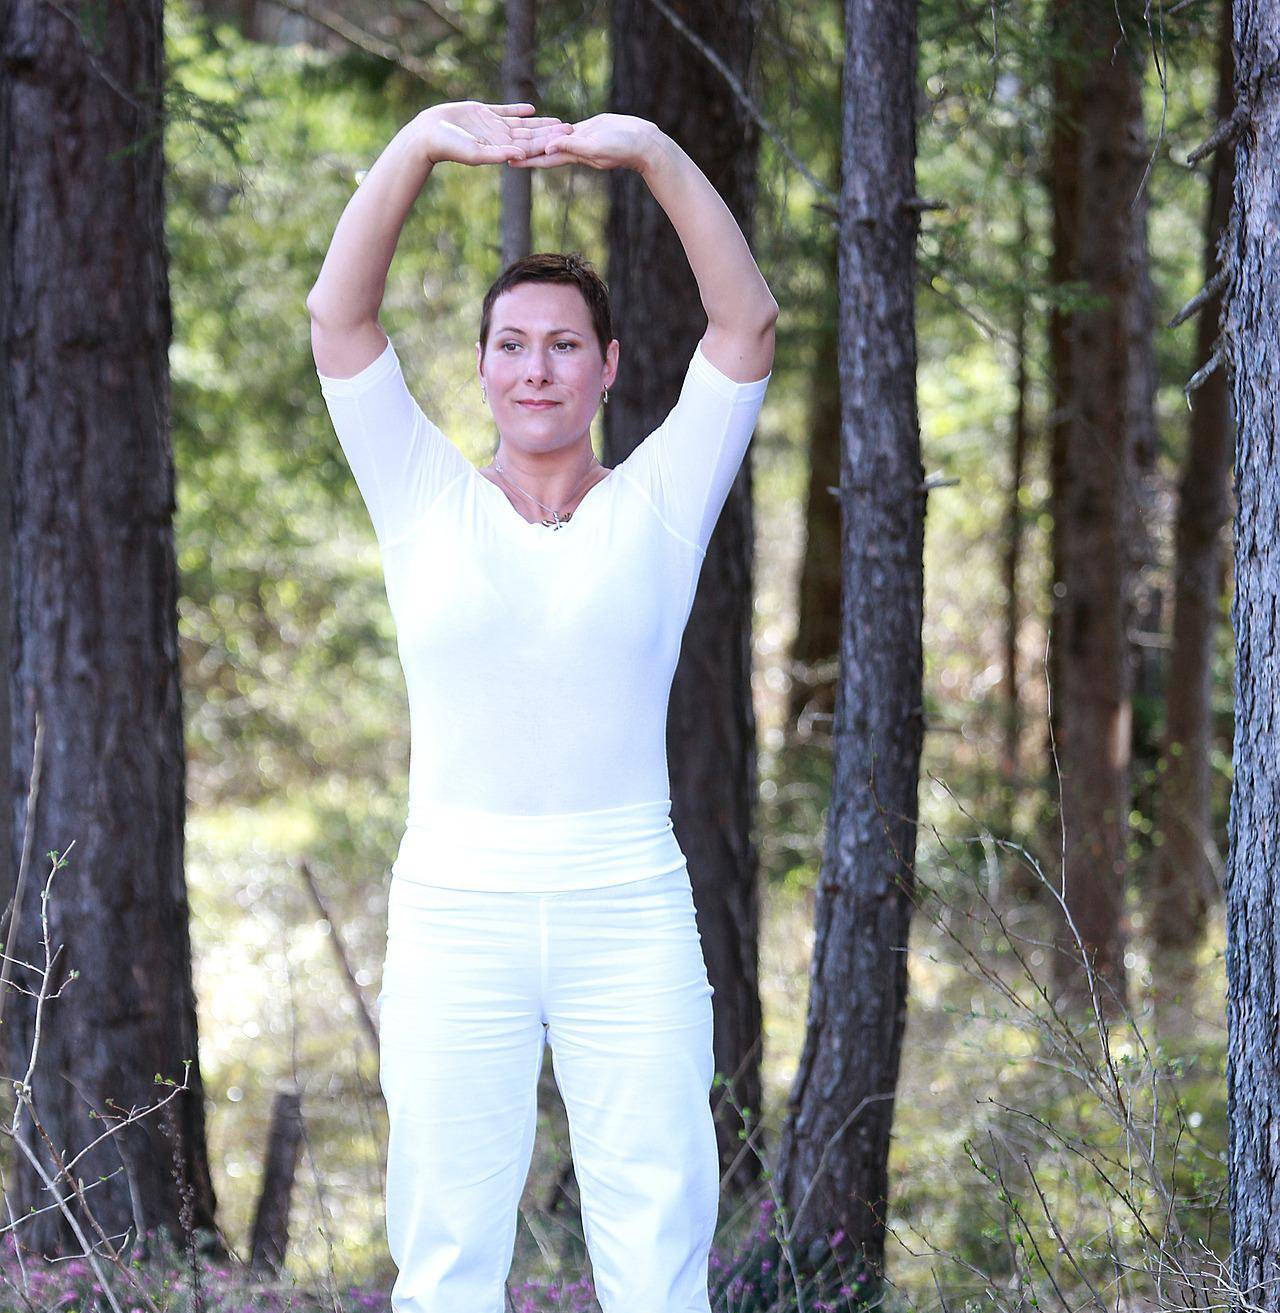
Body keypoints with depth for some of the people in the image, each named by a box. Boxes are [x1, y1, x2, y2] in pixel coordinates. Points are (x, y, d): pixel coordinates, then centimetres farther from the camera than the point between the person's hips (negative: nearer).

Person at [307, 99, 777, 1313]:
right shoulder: (426, 500, 7)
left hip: (627, 906, 0)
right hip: (455, 905, 0)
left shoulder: (658, 504, 6)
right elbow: (339, 313, -3)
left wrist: (654, 154, -16)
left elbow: (746, 320, -4)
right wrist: (420, 145, -16)